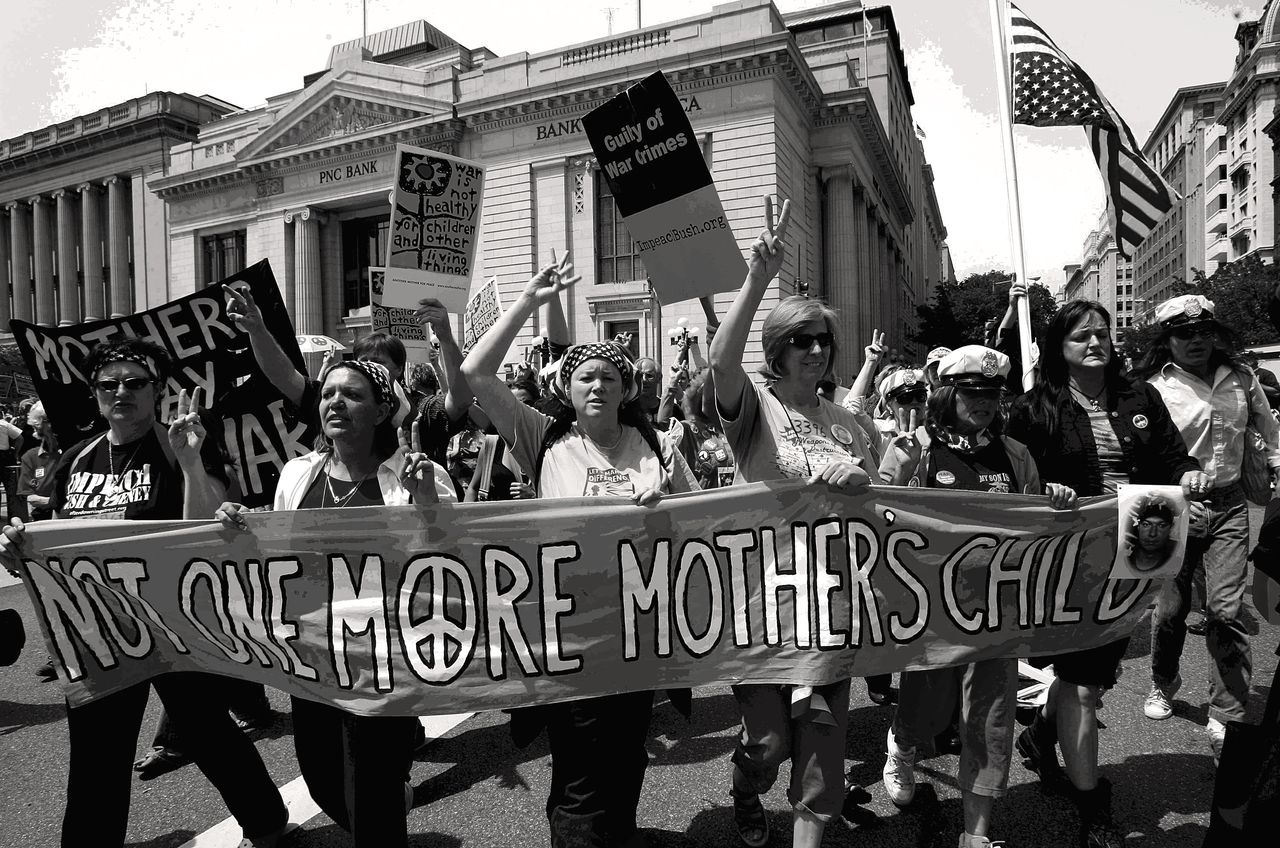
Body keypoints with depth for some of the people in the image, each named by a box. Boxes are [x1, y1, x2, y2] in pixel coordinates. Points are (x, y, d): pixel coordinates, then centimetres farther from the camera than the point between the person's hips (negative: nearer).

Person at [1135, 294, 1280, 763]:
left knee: (1226, 611, -5)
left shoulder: (1241, 379, 6)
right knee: (1170, 608, 6)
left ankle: (1227, 720, 4)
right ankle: (1163, 682, 34)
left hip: (1229, 504, 2)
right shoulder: (1154, 389, -6)